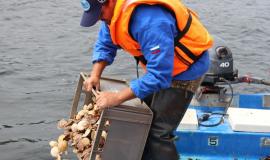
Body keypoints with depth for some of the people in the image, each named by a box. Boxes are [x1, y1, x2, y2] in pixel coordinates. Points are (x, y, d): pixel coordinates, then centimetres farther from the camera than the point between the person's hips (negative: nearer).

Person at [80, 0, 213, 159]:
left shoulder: (149, 21, -37)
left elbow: (159, 75, -37)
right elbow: (105, 45, 5)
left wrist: (118, 97, -34)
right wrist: (95, 75, -11)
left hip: (186, 69, -9)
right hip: (161, 65, 9)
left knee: (158, 133, -9)